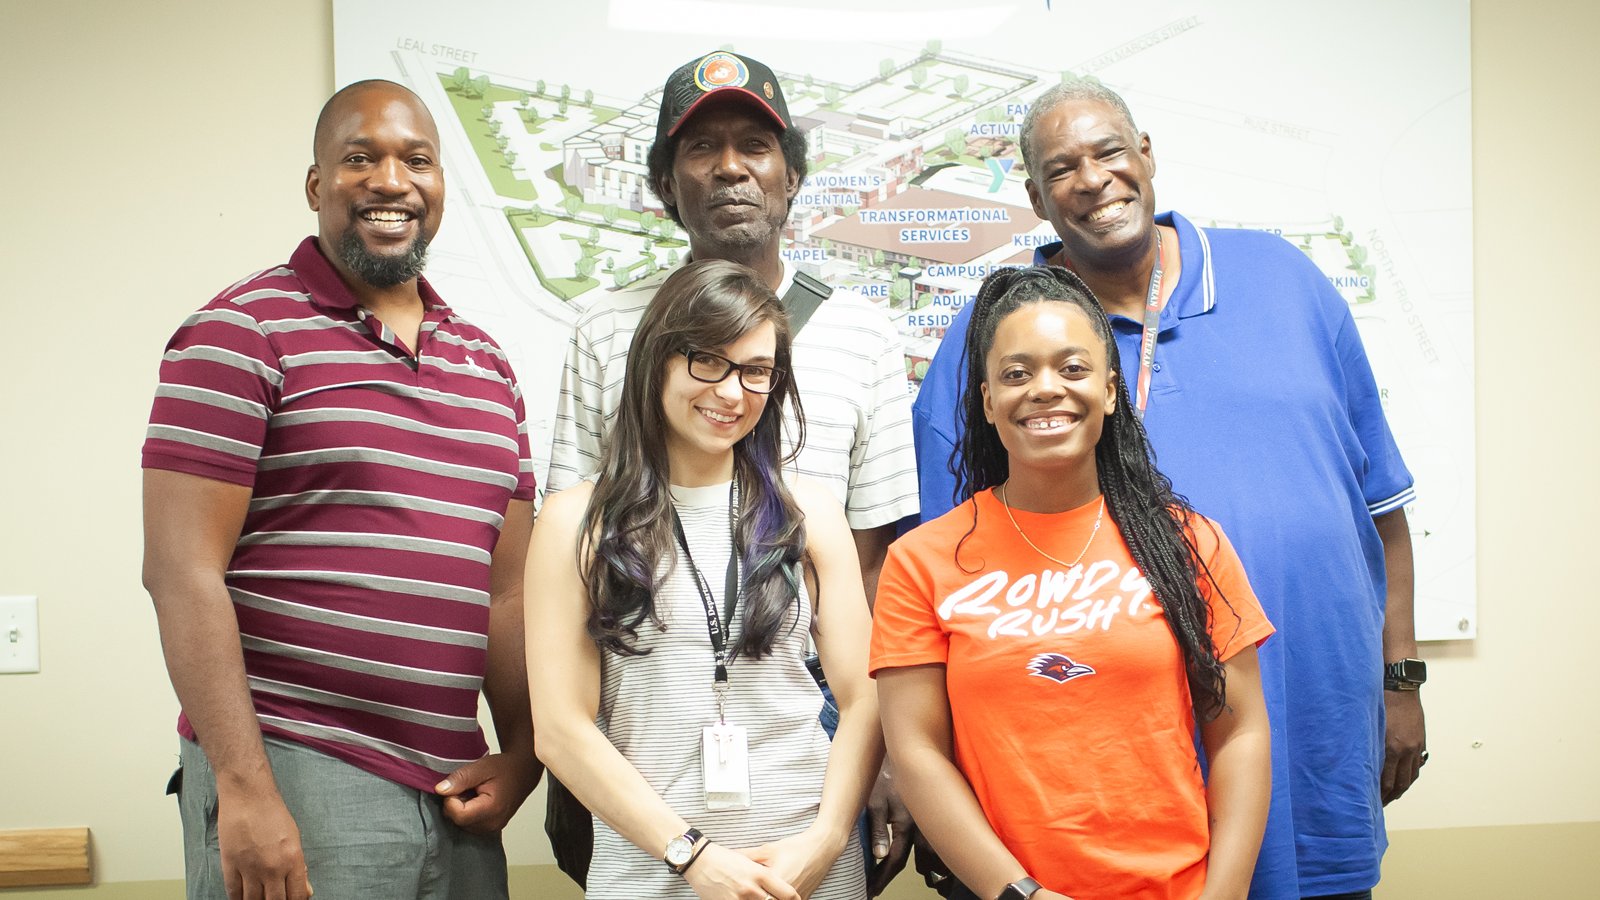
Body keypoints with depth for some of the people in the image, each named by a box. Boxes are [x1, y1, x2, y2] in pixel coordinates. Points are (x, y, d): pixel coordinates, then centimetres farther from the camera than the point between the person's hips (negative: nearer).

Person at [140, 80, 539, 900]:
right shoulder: (241, 331, -4)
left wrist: (521, 755, 3)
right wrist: (244, 788, -16)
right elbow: (181, 572, -11)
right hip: (292, 781, -5)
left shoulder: (487, 365, 14)